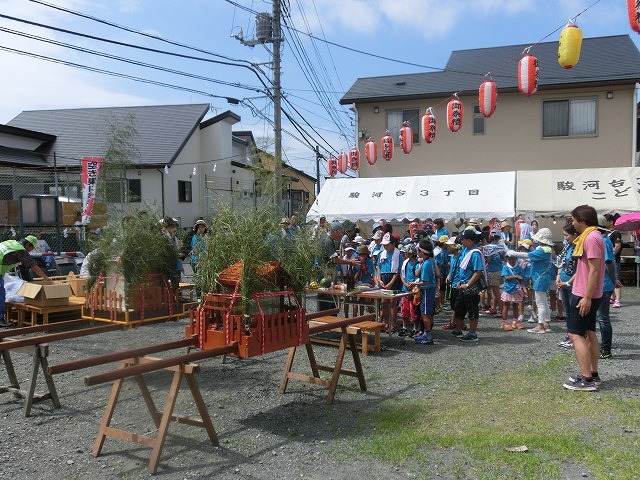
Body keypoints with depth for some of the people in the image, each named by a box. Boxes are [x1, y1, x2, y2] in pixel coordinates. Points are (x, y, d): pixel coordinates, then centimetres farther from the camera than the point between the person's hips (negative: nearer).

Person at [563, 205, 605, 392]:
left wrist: (587, 297, -23)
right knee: (589, 333, 15)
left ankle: (587, 380, -6)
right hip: (589, 296, 10)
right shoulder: (593, 236, 13)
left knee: (576, 334, -7)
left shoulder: (591, 238, -19)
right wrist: (570, 281, 20)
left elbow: (595, 269, -23)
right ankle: (593, 374, 23)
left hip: (584, 296, -10)